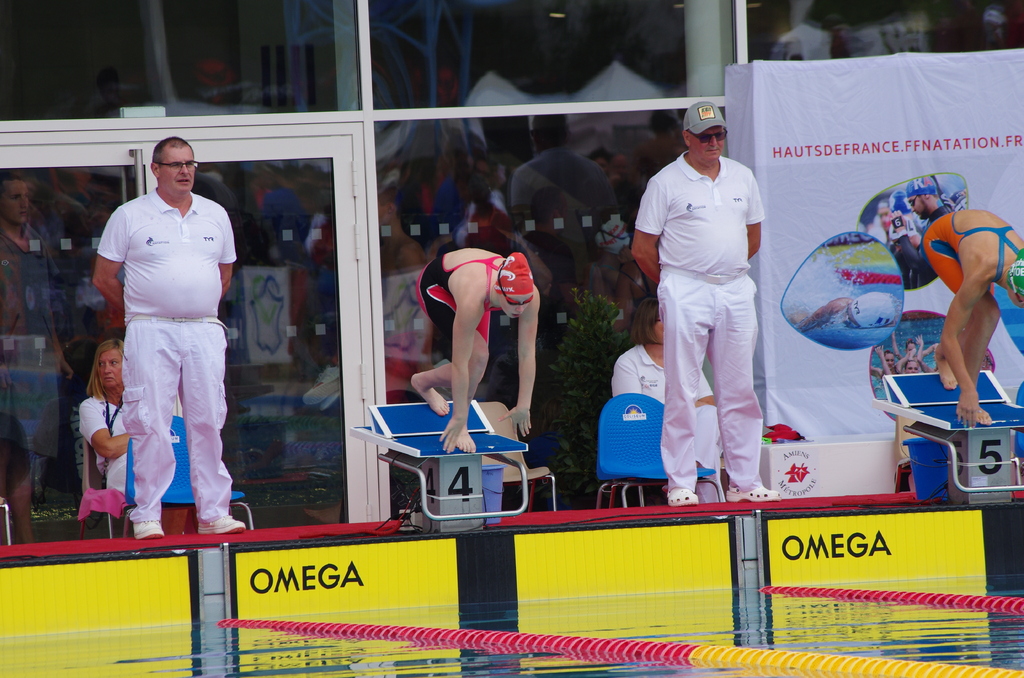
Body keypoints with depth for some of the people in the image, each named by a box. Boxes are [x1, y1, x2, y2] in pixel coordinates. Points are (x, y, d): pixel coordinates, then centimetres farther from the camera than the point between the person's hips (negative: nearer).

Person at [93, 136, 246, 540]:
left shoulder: (215, 216, 13)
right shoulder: (130, 217, 1)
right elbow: (103, 279, 5)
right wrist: (140, 313, 9)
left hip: (204, 332, 3)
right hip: (150, 335, -3)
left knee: (208, 423, 2)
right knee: (151, 426, -7)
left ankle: (213, 513, 5)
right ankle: (147, 517, -4)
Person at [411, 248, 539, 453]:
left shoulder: (529, 294, -35)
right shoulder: (473, 298, -46)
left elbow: (528, 354, -26)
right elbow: (460, 363, -39)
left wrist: (524, 405, -23)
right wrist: (459, 417, -34)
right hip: (436, 285, -5)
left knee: (474, 367, 2)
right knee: (477, 356, -22)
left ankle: (423, 382, 30)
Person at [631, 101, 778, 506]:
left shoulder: (741, 178, 12)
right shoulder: (665, 183, -2)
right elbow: (642, 248, 1)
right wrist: (674, 286, 8)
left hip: (735, 291, 4)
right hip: (686, 294, -4)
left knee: (739, 391, 5)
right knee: (682, 392, -5)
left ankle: (744, 482, 10)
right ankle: (680, 484, -3)